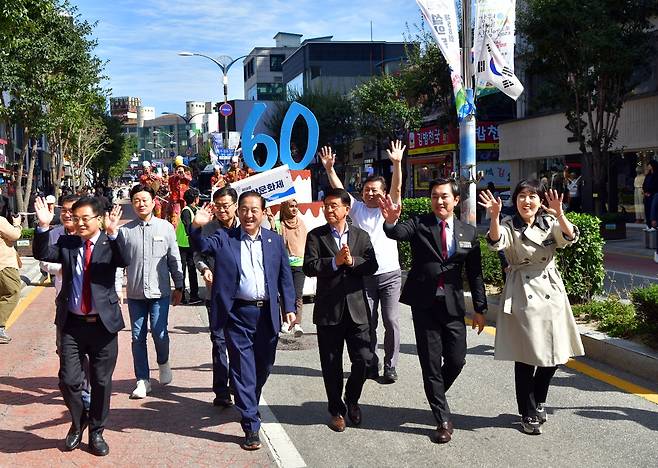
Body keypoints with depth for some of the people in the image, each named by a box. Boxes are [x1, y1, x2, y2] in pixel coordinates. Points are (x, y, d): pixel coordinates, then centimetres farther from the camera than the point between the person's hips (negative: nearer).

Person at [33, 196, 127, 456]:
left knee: (101, 382, 9)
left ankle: (96, 432, 27)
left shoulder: (110, 243, -4)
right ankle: (78, 421, 32)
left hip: (103, 324, -2)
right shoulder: (66, 243, 4)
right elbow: (42, 254, -11)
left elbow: (124, 261, -23)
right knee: (69, 380, 4)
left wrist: (113, 233, -38)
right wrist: (43, 227, -26)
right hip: (72, 324, 2)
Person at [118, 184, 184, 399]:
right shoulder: (125, 230, 1)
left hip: (160, 292, -1)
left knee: (159, 333, -7)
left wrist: (179, 287, 6)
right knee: (138, 337, 6)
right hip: (135, 293, 1)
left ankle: (163, 362, 25)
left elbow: (174, 260, 5)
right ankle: (142, 380, 18)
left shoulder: (166, 228, 1)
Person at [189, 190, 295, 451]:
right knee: (243, 369, 0)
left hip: (267, 313, 3)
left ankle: (249, 405, 43)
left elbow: (285, 276, 7)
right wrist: (197, 227, -33)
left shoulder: (275, 240, 6)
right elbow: (200, 246, -14)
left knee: (264, 365, 16)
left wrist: (289, 308, 2)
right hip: (238, 314, -3)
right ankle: (251, 426, 6)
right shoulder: (224, 238, 1)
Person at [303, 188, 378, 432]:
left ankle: (352, 400, 26)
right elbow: (309, 267, -11)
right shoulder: (315, 236, 1)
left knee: (363, 359, -1)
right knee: (331, 365, 7)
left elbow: (372, 265, -3)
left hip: (357, 308, 1)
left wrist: (352, 261, -19)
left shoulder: (361, 236, 7)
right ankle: (337, 411, 24)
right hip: (329, 309, -1)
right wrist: (335, 261, -20)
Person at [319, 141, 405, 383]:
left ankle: (390, 366, 6)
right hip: (364, 275, 2)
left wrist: (397, 164, -26)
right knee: (367, 322, 6)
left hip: (389, 275, -1)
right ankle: (371, 364, 17)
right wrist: (329, 169, -13)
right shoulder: (357, 209, 9)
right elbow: (339, 189, 0)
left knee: (391, 322, -3)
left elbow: (397, 188, -11)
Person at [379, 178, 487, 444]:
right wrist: (391, 222, -46)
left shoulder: (469, 232, 5)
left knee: (456, 361, 4)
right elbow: (398, 233, -23)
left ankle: (436, 395, 35)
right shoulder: (419, 225, -2)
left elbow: (474, 273, 8)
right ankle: (443, 420, 15)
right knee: (431, 363, 3)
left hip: (453, 305, 2)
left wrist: (480, 308, 8)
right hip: (424, 304, -2)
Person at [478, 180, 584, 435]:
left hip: (551, 294, 3)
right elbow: (496, 242, -24)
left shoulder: (549, 224, 6)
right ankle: (529, 414, 15)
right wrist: (494, 216, -42)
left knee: (554, 356, 8)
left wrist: (559, 214, -32)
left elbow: (569, 237, -14)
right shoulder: (509, 226, -2)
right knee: (525, 358, 0)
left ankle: (538, 401, 33)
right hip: (522, 297, -3)